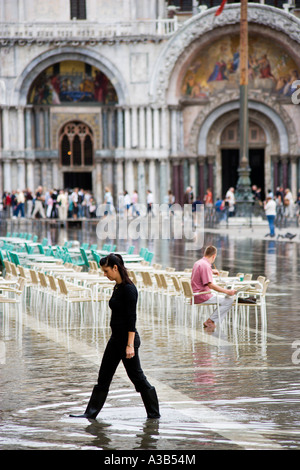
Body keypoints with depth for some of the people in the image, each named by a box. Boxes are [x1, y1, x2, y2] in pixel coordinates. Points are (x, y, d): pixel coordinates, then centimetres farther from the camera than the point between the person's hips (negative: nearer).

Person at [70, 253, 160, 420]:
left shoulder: (128, 289, -18)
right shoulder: (117, 287, 10)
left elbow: (132, 318, -21)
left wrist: (130, 345, -23)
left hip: (127, 337, -10)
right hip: (116, 338, 10)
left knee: (137, 377, 1)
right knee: (104, 377, 10)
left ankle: (154, 413, 12)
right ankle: (91, 413, 13)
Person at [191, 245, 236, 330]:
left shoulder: (198, 263, 13)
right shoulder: (205, 265, -18)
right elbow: (210, 285, -25)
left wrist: (211, 271, 51)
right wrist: (227, 291, -25)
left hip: (195, 296, 10)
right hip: (202, 297, -10)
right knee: (229, 300, -13)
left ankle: (210, 321, 9)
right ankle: (210, 321, -11)